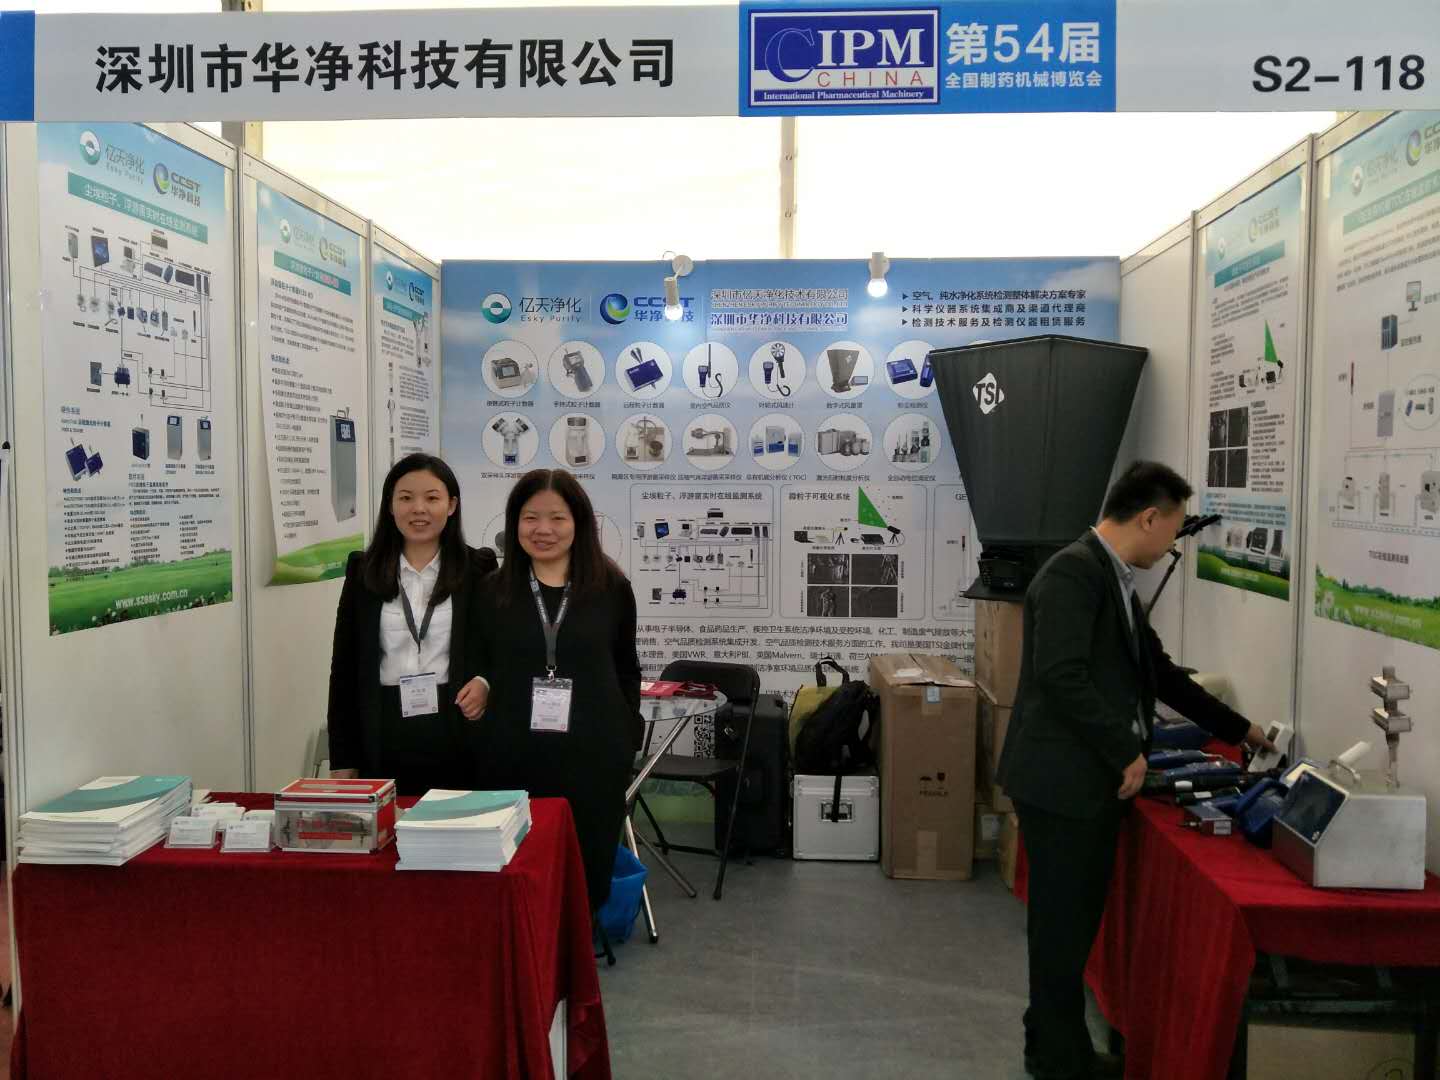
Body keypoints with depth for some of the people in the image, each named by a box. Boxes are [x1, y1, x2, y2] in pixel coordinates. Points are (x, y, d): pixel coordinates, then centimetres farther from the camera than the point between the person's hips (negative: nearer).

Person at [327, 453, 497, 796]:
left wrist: (485, 682, -14)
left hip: (457, 737, -1)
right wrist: (342, 760, 4)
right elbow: (345, 666, 7)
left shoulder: (478, 568, 1)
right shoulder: (363, 570, 6)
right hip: (384, 739, 1)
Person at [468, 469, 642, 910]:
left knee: (587, 874, 9)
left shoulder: (611, 587, 2)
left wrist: (626, 738, 7)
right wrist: (483, 739, 1)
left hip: (593, 758, 0)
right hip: (513, 758, 0)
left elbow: (626, 672, 10)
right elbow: (479, 673, 8)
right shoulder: (494, 591, 3)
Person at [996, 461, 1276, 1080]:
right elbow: (1061, 676, -26)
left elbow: (1157, 671, 22)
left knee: (1077, 919, 17)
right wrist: (1126, 752, -18)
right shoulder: (1073, 571, -17)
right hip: (1063, 779, -10)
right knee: (1063, 923, 2)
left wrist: (1238, 729, 27)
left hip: (1095, 779, 10)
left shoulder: (1116, 579, 14)